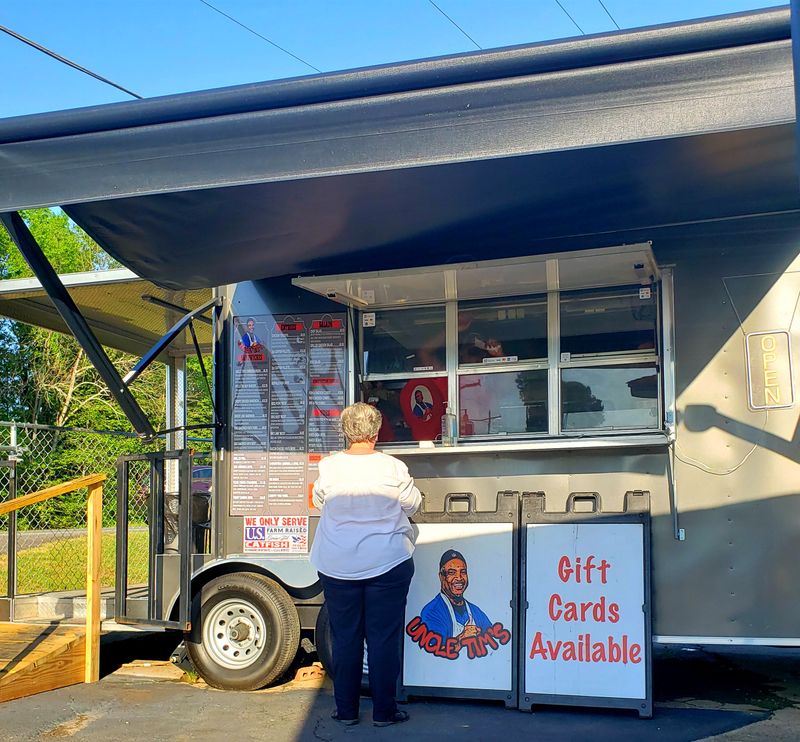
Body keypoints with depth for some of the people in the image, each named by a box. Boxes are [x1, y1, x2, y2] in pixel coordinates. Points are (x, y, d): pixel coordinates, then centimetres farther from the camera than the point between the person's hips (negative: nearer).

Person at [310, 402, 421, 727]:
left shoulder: (328, 466, -6)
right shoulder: (393, 467, -10)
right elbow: (411, 505, 5)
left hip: (337, 566, 2)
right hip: (387, 564, -2)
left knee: (345, 639, 11)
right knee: (384, 639, 6)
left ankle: (346, 710, 18)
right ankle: (384, 711, 12)